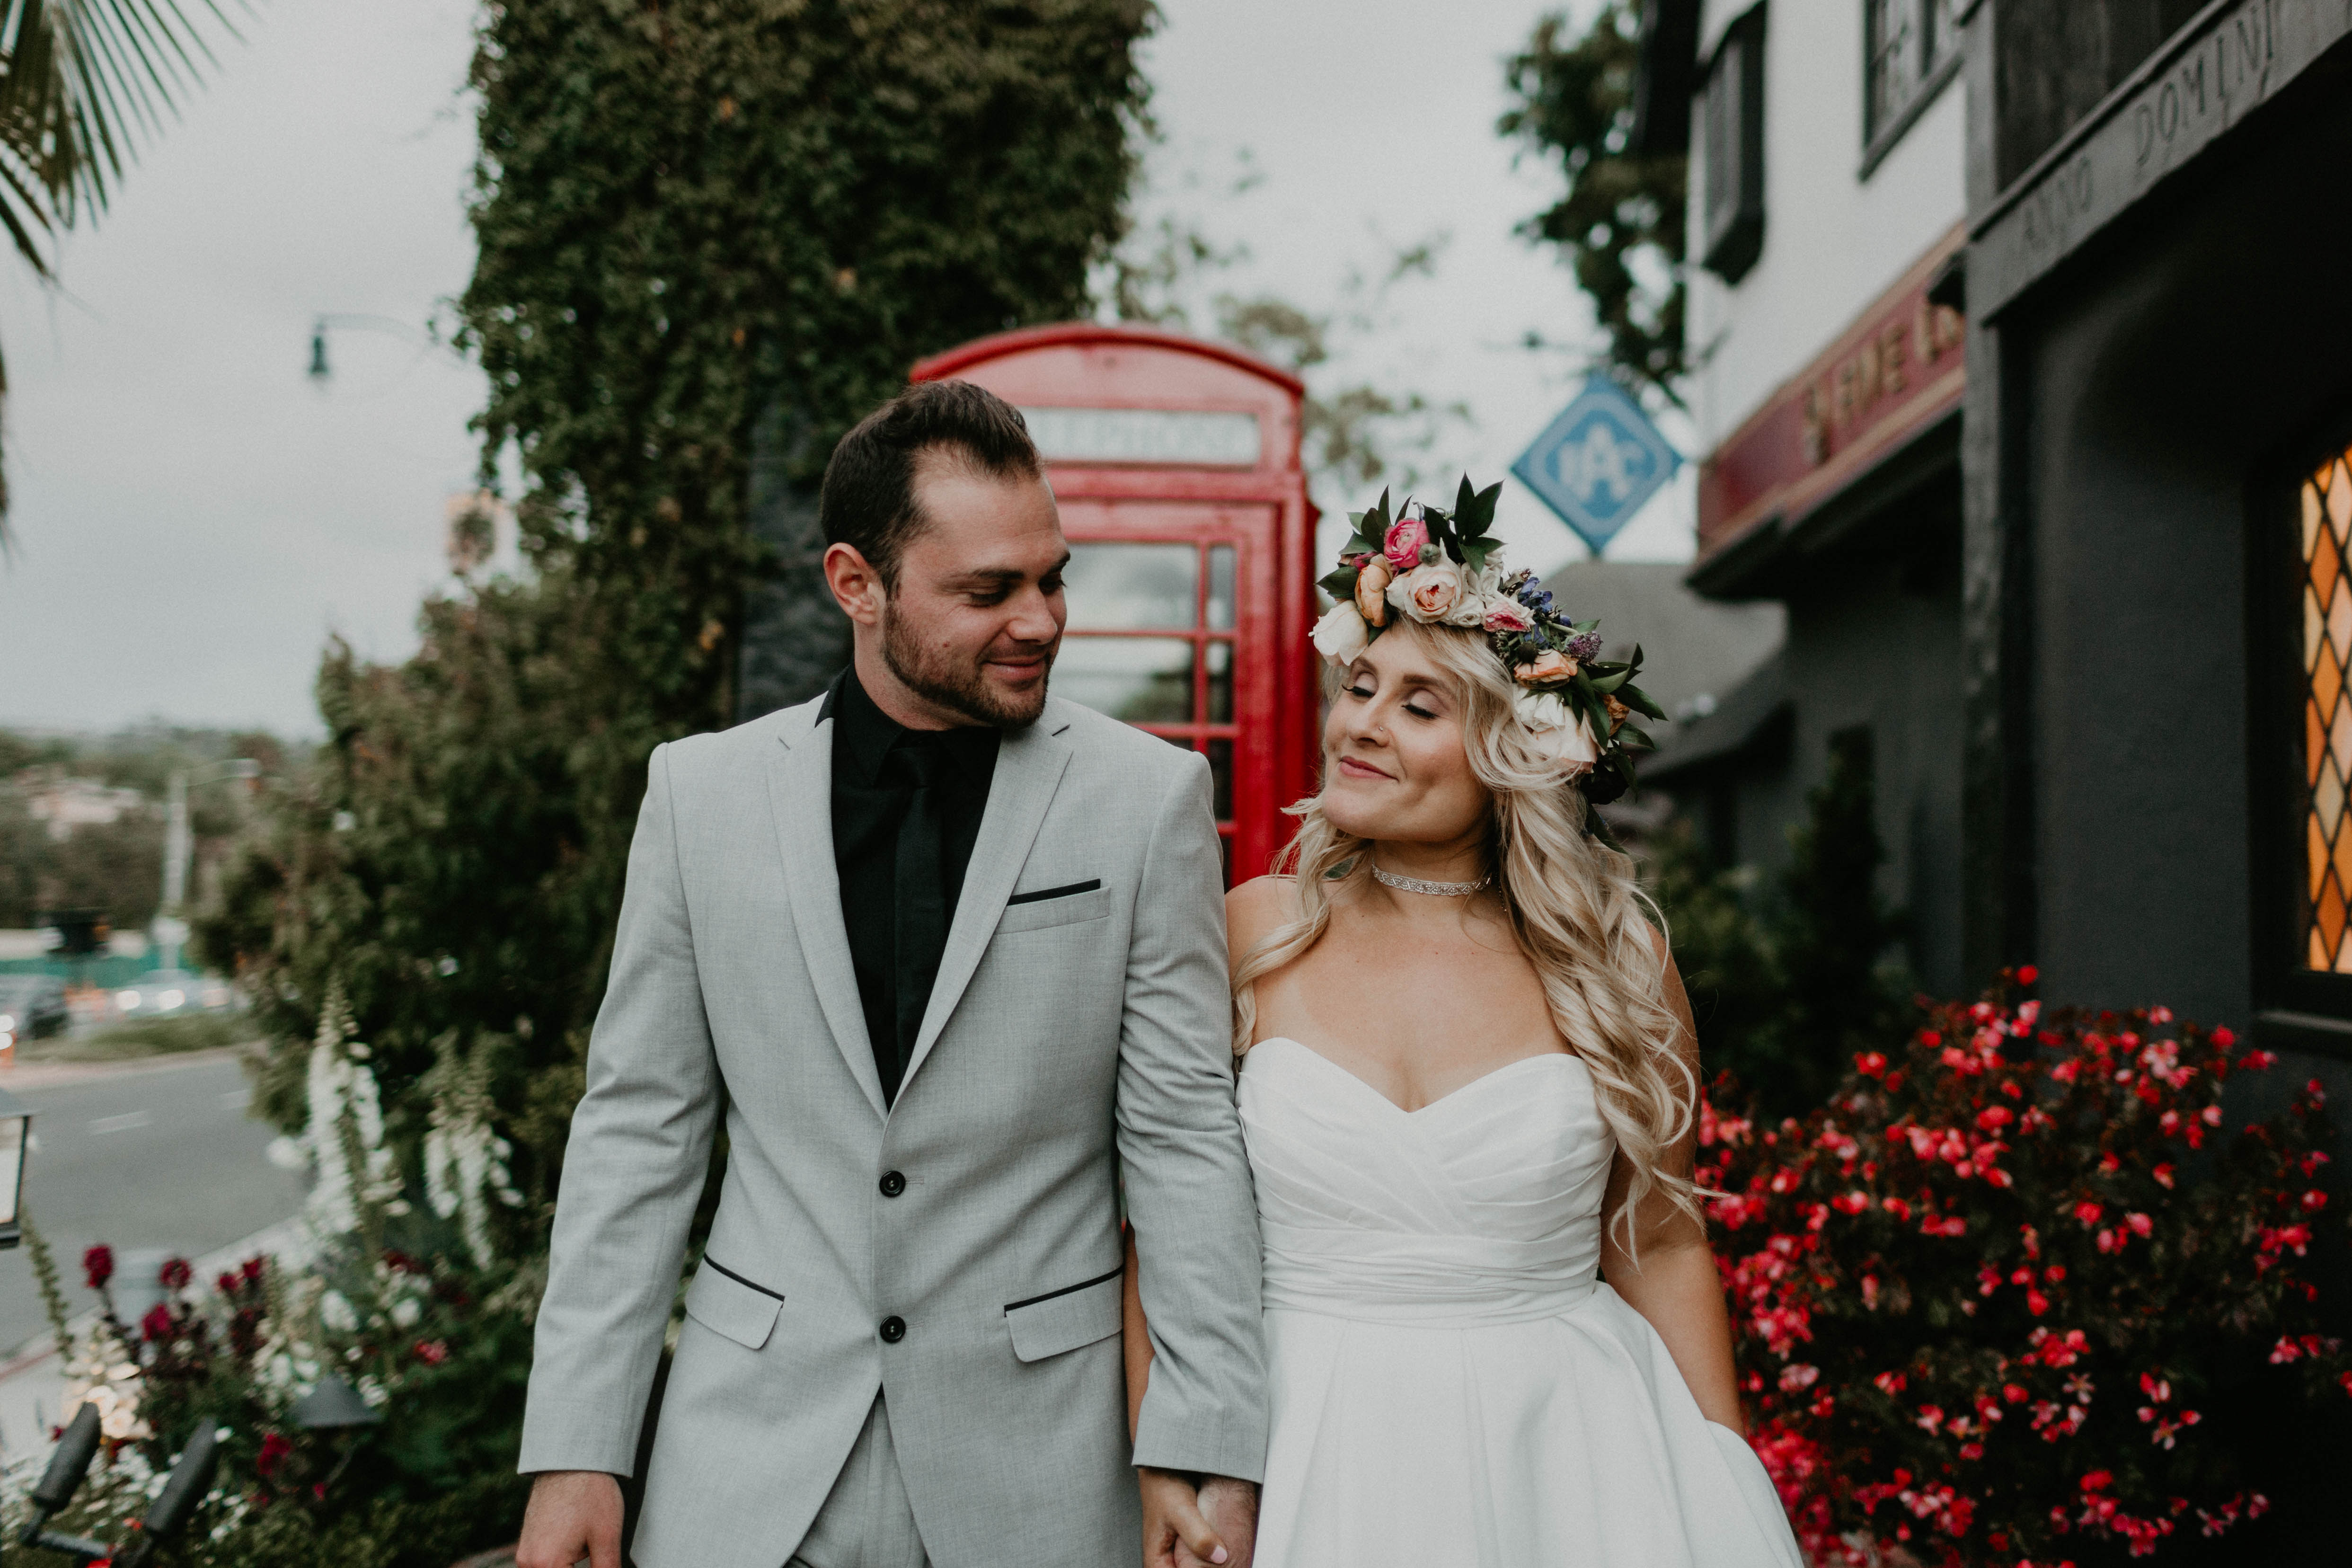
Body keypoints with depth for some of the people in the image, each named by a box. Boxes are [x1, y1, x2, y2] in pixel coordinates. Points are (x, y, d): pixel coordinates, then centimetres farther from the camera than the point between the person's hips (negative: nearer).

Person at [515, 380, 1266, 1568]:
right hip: (749, 1465, 1)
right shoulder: (702, 791, -1)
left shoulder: (1149, 796, -6)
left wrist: (1208, 1446, -9)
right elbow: (640, 1124, 1)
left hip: (1033, 1469, -1)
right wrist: (575, 1450, -1)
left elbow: (1184, 1132, -5)